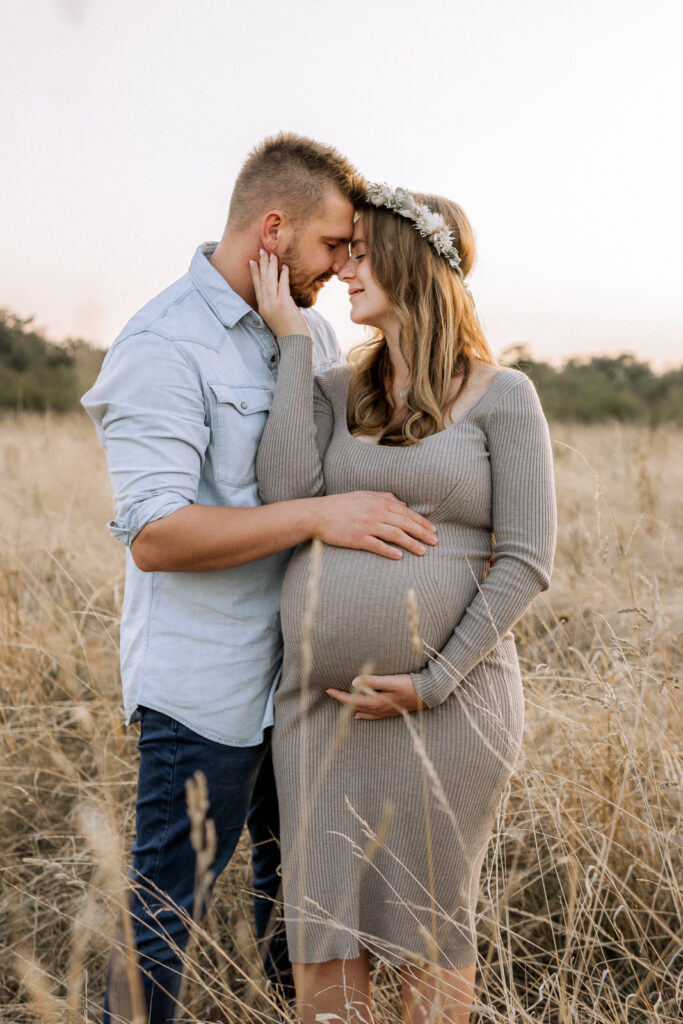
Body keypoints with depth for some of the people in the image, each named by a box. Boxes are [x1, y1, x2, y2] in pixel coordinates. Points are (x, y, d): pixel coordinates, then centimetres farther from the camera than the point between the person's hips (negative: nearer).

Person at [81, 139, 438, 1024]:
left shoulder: (312, 332, 9)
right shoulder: (164, 347, -16)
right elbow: (154, 536, -24)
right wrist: (318, 516, -26)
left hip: (301, 673, 8)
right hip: (203, 688, -8)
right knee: (166, 919, 4)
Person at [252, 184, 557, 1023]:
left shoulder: (501, 396, -1)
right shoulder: (334, 390, 11)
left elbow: (525, 561, -6)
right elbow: (285, 493, -9)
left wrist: (434, 681, -13)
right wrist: (292, 342, -4)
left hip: (448, 703, -4)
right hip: (321, 700, 4)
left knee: (431, 932, 10)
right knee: (319, 930, 10)